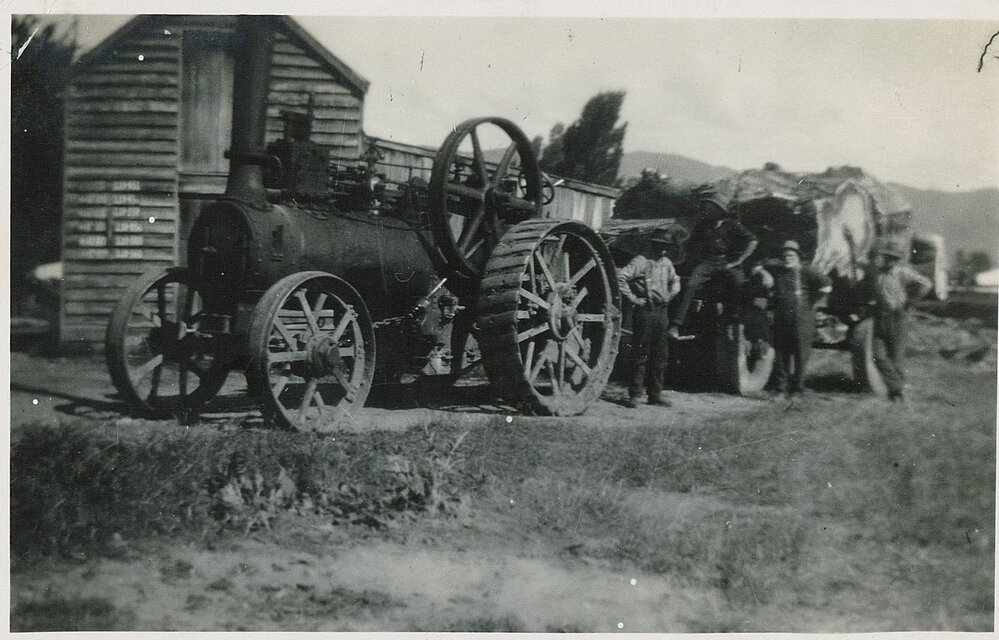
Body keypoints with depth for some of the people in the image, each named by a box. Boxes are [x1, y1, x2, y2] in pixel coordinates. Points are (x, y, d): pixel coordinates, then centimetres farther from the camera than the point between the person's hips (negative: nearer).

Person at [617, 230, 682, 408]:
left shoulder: (666, 262, 14)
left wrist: (671, 293, 15)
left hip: (662, 311, 7)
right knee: (641, 355, -6)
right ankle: (634, 395, -1)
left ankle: (655, 394, 16)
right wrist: (632, 298, -16)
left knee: (660, 355, 8)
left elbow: (675, 280, 32)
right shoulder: (641, 261, -8)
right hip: (645, 311, -7)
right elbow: (621, 277, -18)